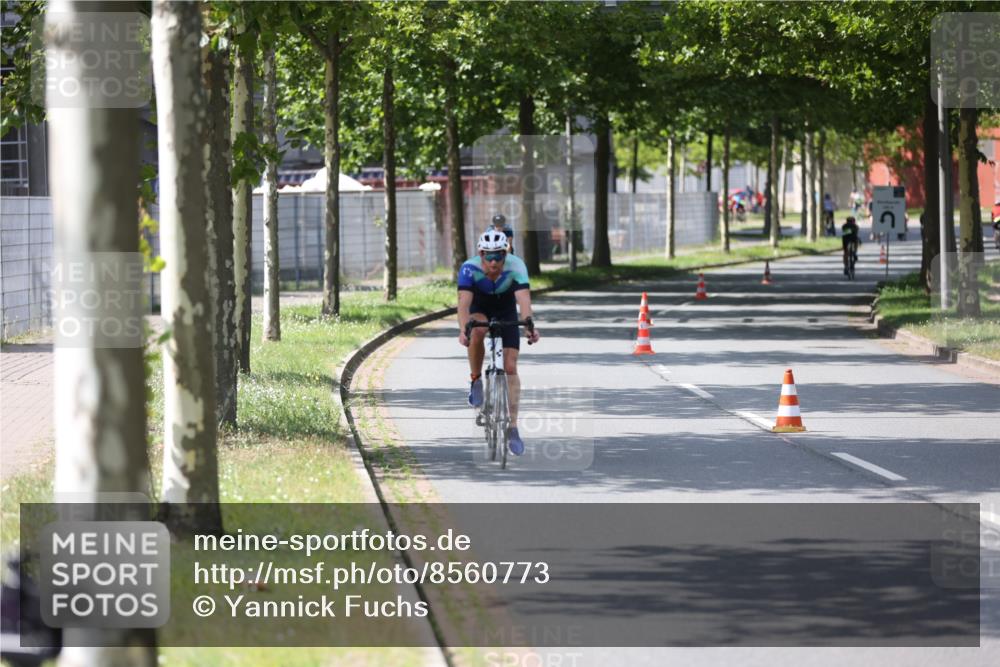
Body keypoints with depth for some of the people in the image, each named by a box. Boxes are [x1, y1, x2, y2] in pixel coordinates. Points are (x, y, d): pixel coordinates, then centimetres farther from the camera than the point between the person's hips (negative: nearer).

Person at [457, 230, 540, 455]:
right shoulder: (470, 268, -31)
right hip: (480, 310, -1)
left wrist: (529, 325, -59)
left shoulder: (516, 266, -31)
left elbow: (524, 298, -42)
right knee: (478, 331, -37)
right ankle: (476, 381, -14)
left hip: (506, 313, 1)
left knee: (510, 367, -9)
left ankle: (512, 428, -5)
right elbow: (464, 301, -40)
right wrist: (463, 330, -57)